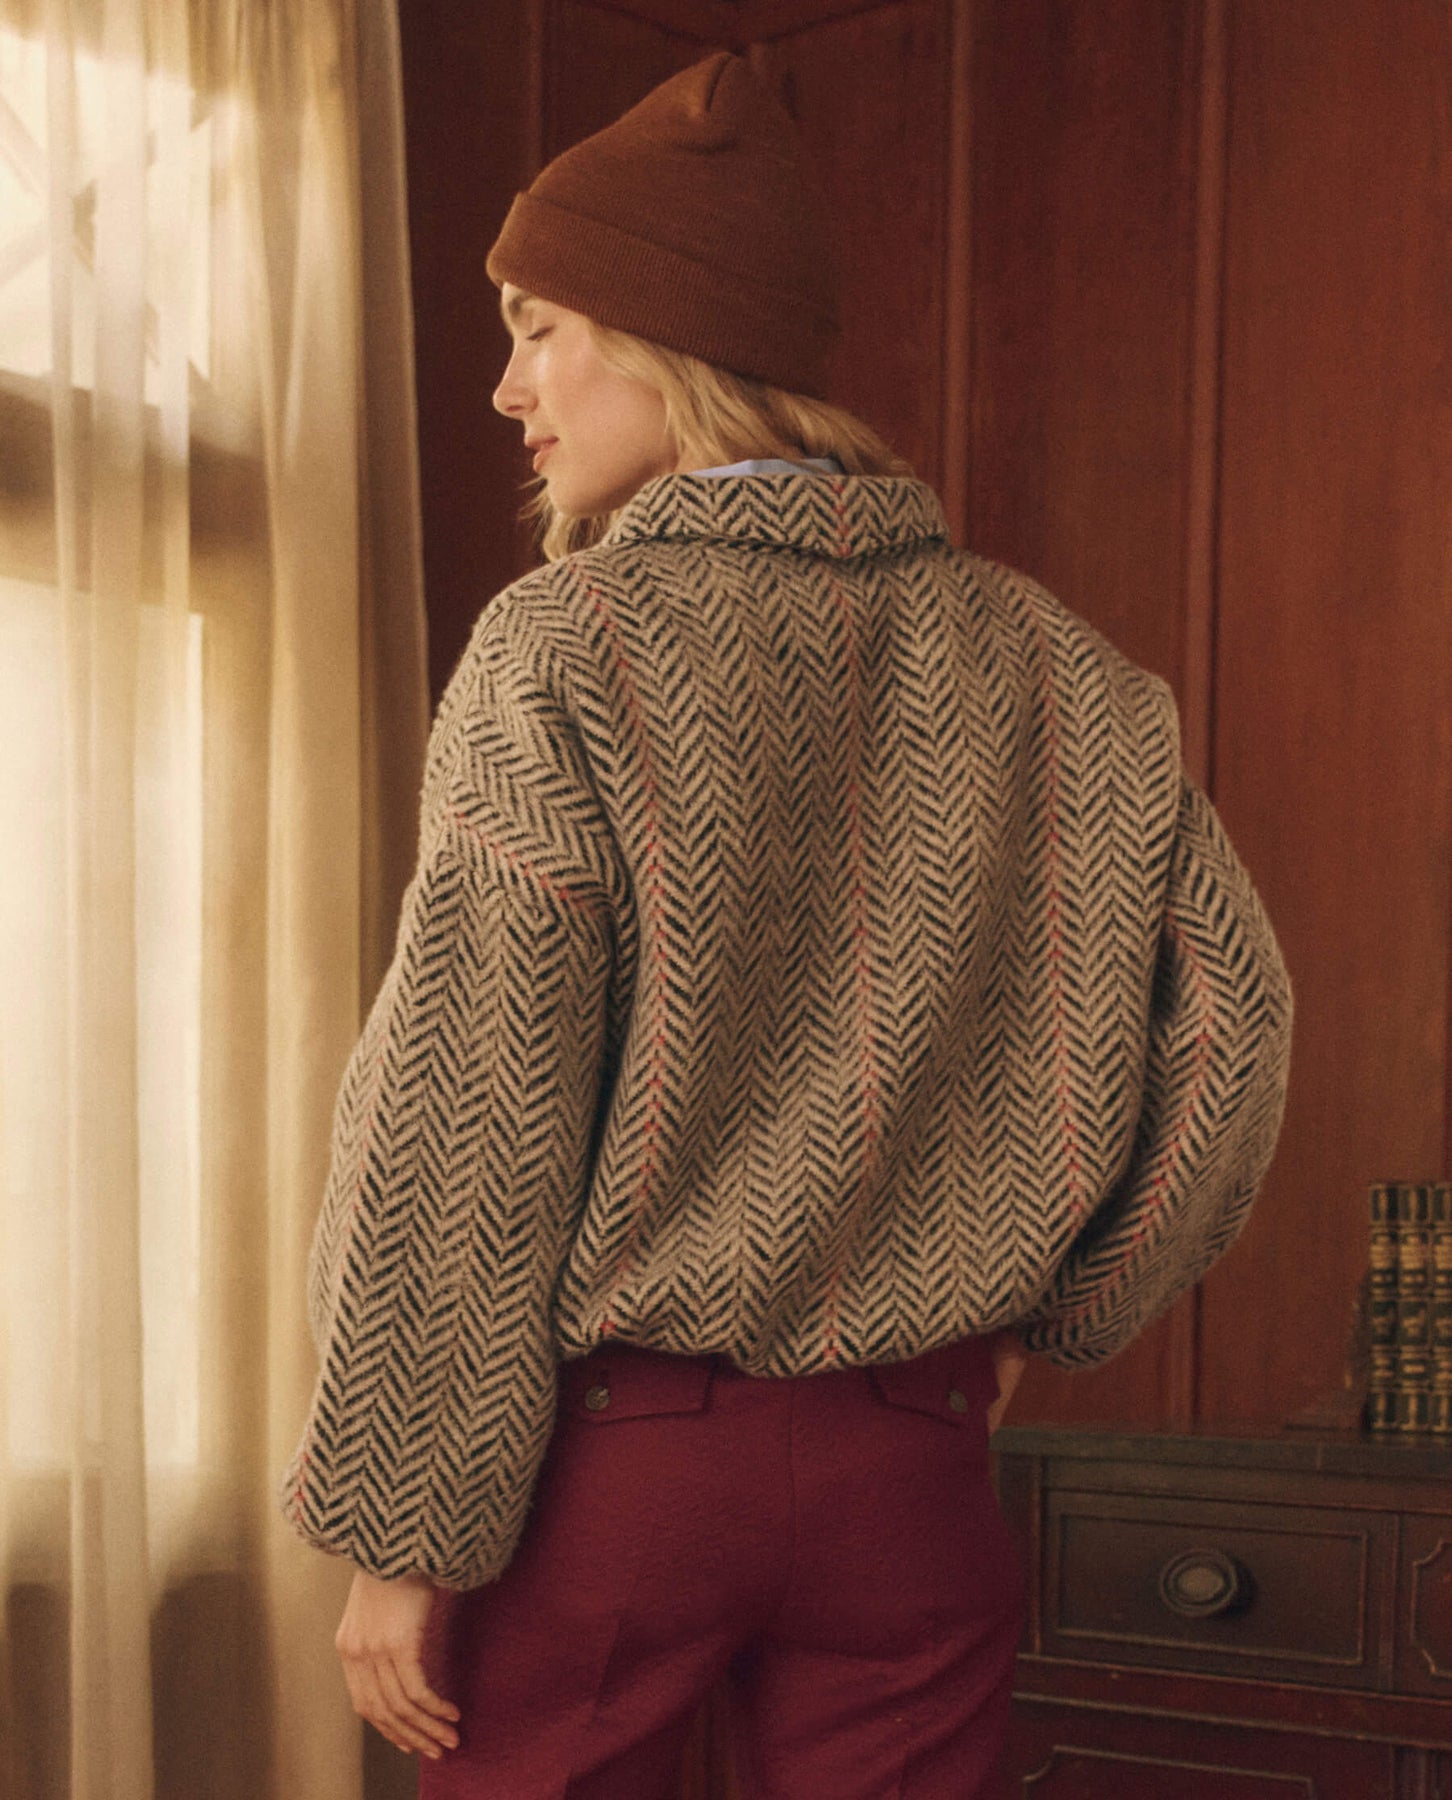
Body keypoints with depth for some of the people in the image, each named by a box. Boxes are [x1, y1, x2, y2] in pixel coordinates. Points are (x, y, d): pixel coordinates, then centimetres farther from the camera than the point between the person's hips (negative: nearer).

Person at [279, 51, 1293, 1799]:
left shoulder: (561, 651, -11)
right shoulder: (1043, 659, 2)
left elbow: (462, 1131, -14)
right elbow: (1232, 1018, 5)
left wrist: (398, 1526, -9)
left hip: (606, 1455, -4)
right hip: (914, 1467, 4)